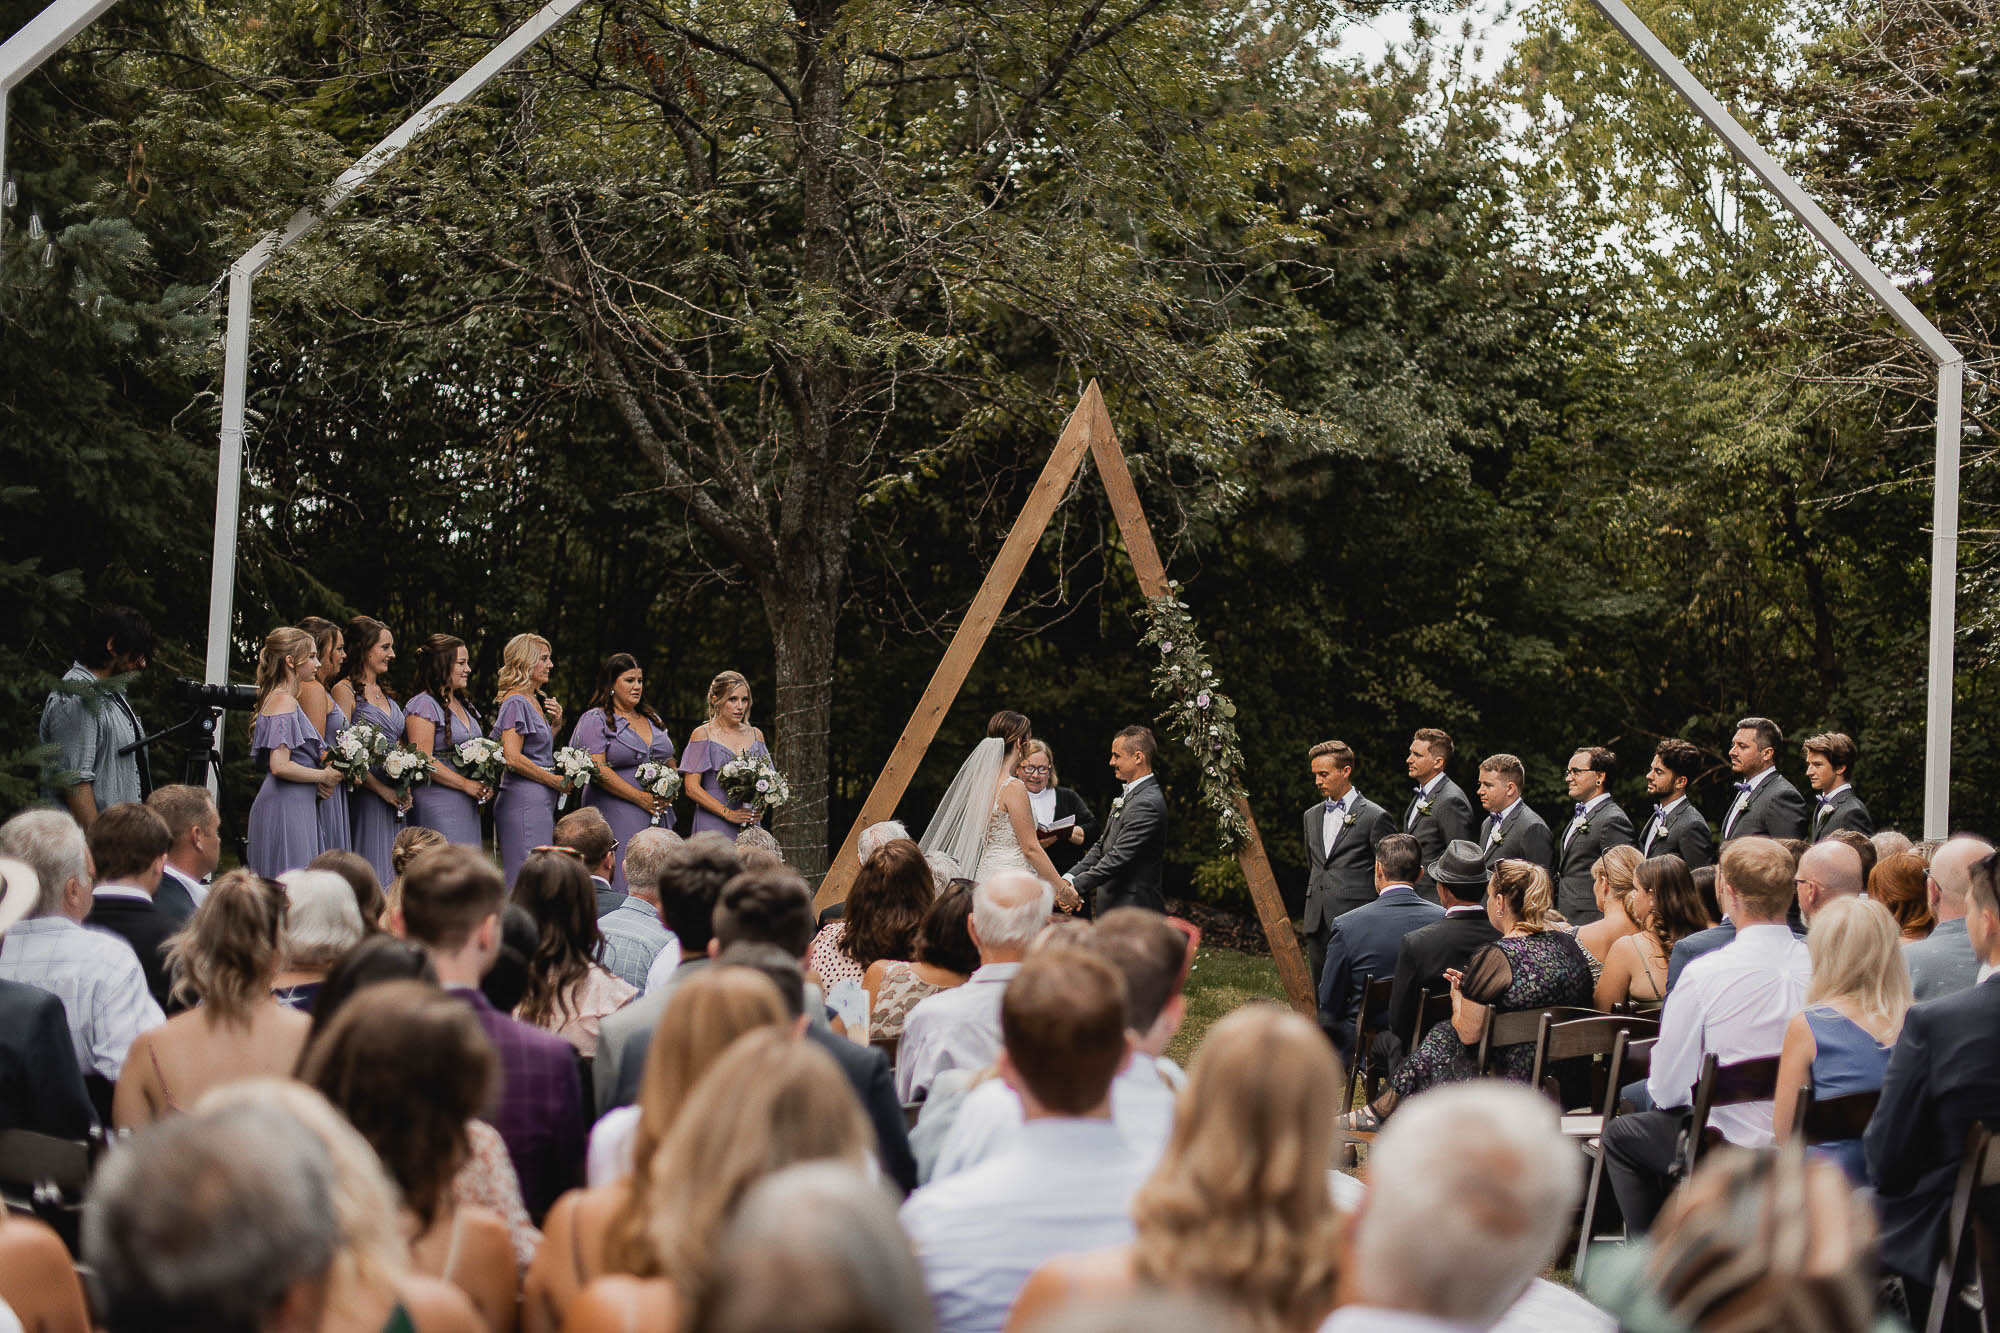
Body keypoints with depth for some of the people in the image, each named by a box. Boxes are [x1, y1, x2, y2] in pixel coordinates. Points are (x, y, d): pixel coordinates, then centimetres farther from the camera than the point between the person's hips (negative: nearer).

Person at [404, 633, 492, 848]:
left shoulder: (464, 705, 19)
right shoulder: (423, 705, -8)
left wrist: (484, 786, 6)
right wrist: (466, 784, -13)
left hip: (467, 806, 8)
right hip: (439, 804, -8)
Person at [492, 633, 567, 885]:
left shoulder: (535, 701, 18)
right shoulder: (515, 703, -11)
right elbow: (513, 758, -19)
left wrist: (555, 723, 11)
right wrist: (557, 782, -12)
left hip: (541, 800, 10)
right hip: (525, 800, -10)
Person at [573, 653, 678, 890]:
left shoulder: (653, 719, 19)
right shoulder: (595, 720, -1)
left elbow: (670, 763, 26)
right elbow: (597, 770, -12)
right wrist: (641, 798, -15)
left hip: (658, 815, 6)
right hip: (617, 815, -6)